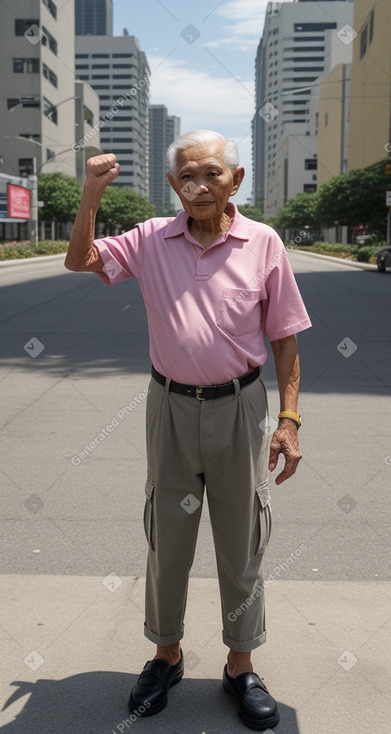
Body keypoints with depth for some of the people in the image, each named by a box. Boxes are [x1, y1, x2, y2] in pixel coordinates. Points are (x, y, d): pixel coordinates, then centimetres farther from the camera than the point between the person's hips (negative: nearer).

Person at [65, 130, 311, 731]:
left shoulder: (263, 243, -5)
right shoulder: (151, 240, 0)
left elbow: (285, 339, -2)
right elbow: (79, 260, 2)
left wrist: (288, 419, -6)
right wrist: (92, 195, -12)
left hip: (239, 407, -1)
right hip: (171, 407, 2)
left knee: (242, 541, 10)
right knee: (167, 535, 14)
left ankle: (240, 666, 30)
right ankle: (167, 654, 35)